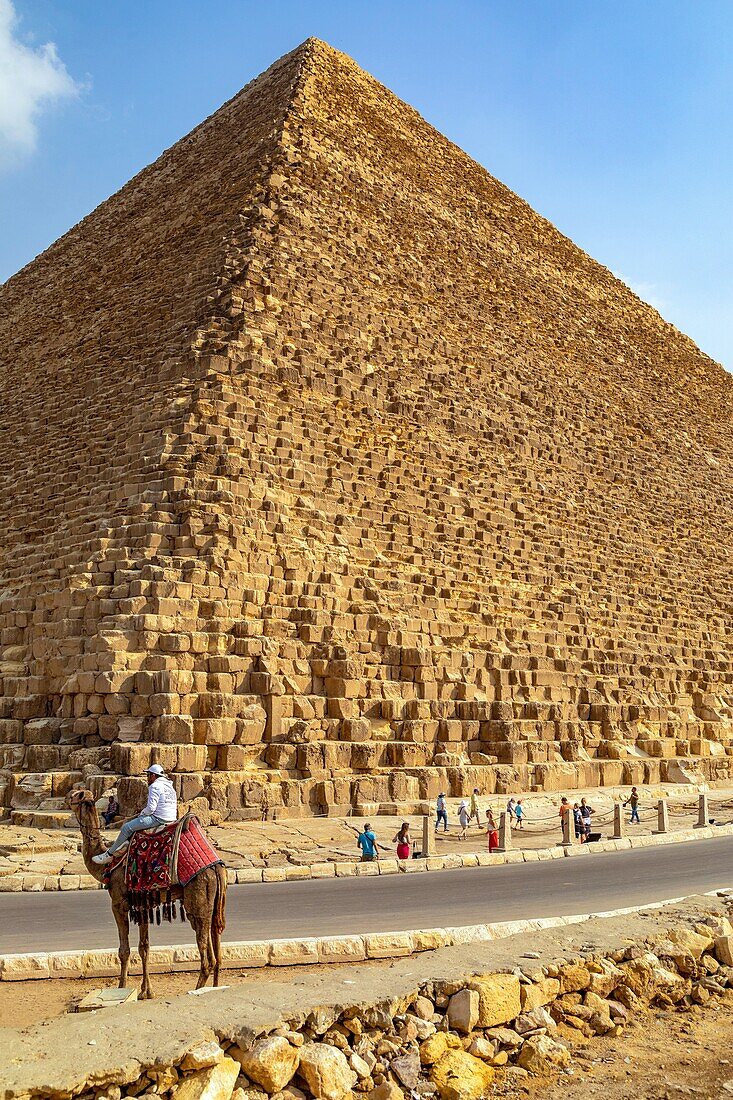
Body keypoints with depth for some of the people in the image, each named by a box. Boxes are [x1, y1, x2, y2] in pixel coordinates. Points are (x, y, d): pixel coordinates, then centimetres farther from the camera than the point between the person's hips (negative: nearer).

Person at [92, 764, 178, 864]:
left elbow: (151, 808, -19)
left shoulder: (155, 786, -11)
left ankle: (109, 854, 4)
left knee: (127, 827, -2)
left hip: (158, 818, -10)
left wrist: (141, 813, 0)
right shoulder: (169, 786, 17)